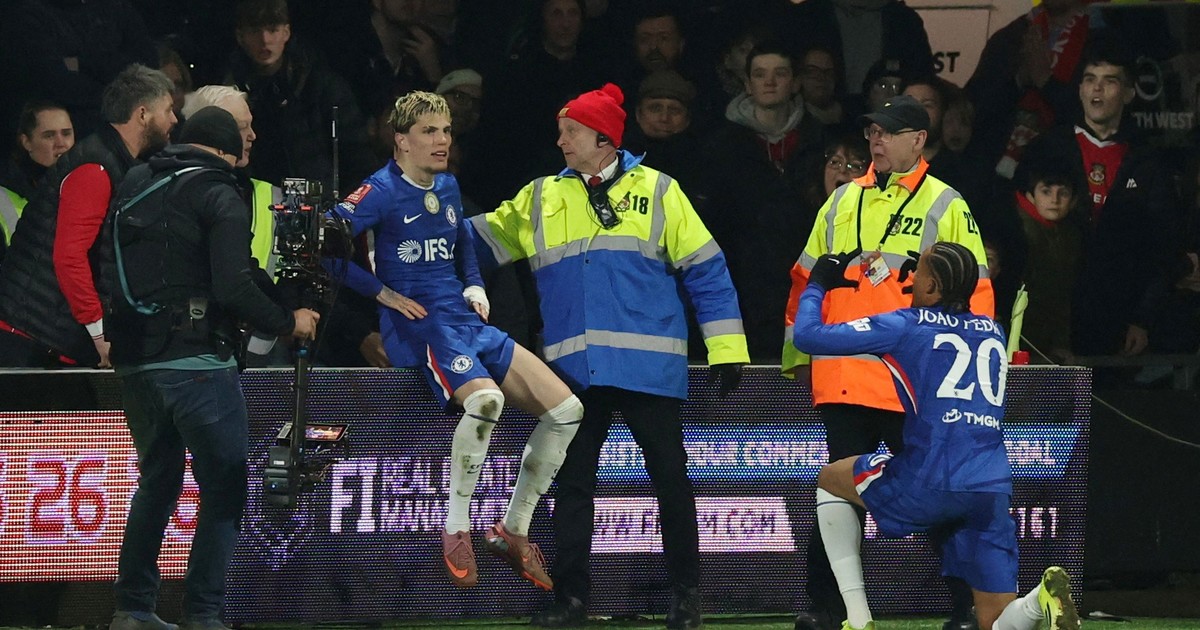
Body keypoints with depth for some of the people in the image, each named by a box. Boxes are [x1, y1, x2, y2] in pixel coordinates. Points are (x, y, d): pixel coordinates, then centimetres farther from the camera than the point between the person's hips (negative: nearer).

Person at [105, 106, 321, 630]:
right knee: (223, 489, 0)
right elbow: (233, 288, -17)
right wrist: (288, 322, -5)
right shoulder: (218, 196, -7)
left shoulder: (133, 186, 14)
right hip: (194, 362, -7)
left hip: (135, 363, 7)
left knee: (157, 482, 20)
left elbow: (108, 271, 16)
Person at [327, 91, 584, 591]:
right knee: (485, 397, -38)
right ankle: (455, 530, -22)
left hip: (468, 323, 8)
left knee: (566, 409, -4)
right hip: (419, 327, -8)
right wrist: (382, 292, -13)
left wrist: (474, 287, 14)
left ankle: (514, 530, 9)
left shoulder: (447, 187, 15)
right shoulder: (381, 193, -7)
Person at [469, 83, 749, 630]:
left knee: (670, 477, 1)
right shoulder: (541, 199, 13)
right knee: (571, 481, 4)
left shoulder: (657, 192, 4)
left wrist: (726, 348, -1)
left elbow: (705, 271, 3)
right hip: (574, 369, 3)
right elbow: (482, 239, 15)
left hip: (647, 365, -3)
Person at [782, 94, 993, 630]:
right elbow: (806, 281, 19)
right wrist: (799, 354, 13)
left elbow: (974, 295, -1)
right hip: (842, 378, 4)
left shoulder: (946, 207, 2)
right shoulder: (841, 204, 15)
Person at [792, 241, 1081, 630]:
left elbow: (807, 335, 6)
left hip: (932, 483, -4)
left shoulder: (906, 325, 4)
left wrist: (817, 287, 25)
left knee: (830, 480, 25)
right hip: (993, 489, 4)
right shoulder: (993, 333, 20)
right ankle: (1043, 599, -28)